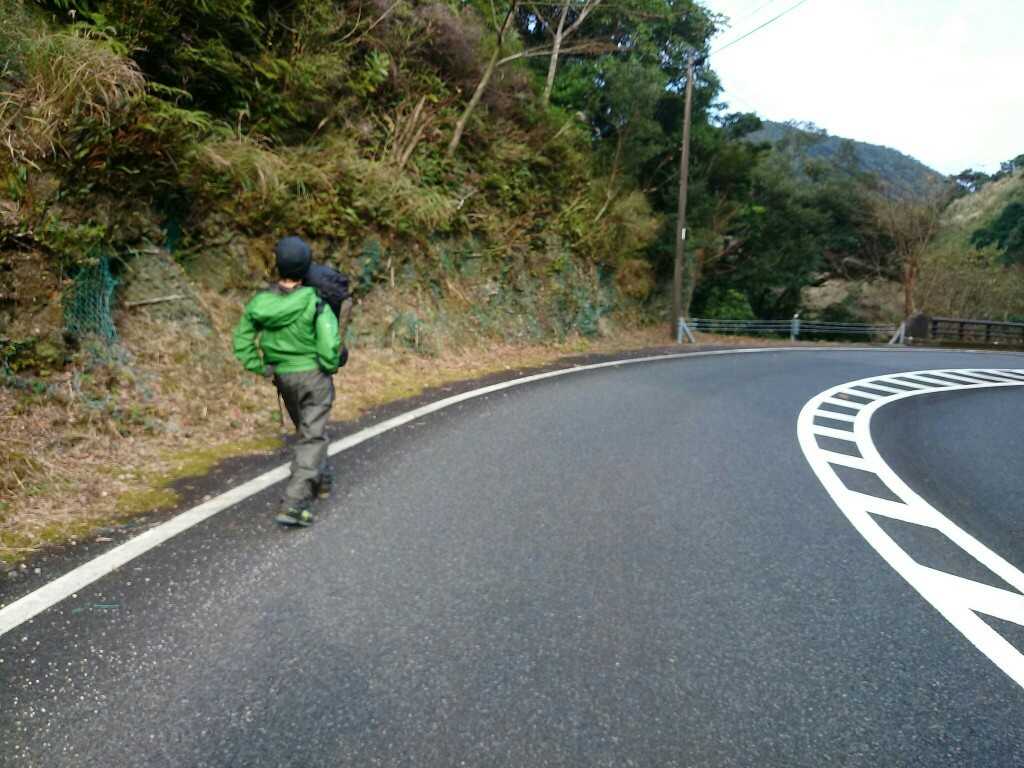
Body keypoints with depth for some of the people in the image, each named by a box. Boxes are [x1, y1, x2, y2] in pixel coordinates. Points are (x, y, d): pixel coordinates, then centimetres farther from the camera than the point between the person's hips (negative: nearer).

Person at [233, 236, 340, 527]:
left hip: (283, 378, 5)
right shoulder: (314, 302, -18)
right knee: (312, 438, -1)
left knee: (307, 430, 26)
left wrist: (262, 369, 7)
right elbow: (329, 343, -24)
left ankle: (321, 480, 41)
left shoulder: (260, 303, -5)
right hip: (315, 375, -5)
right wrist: (331, 366, -5)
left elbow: (242, 342, 0)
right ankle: (294, 504, -10)